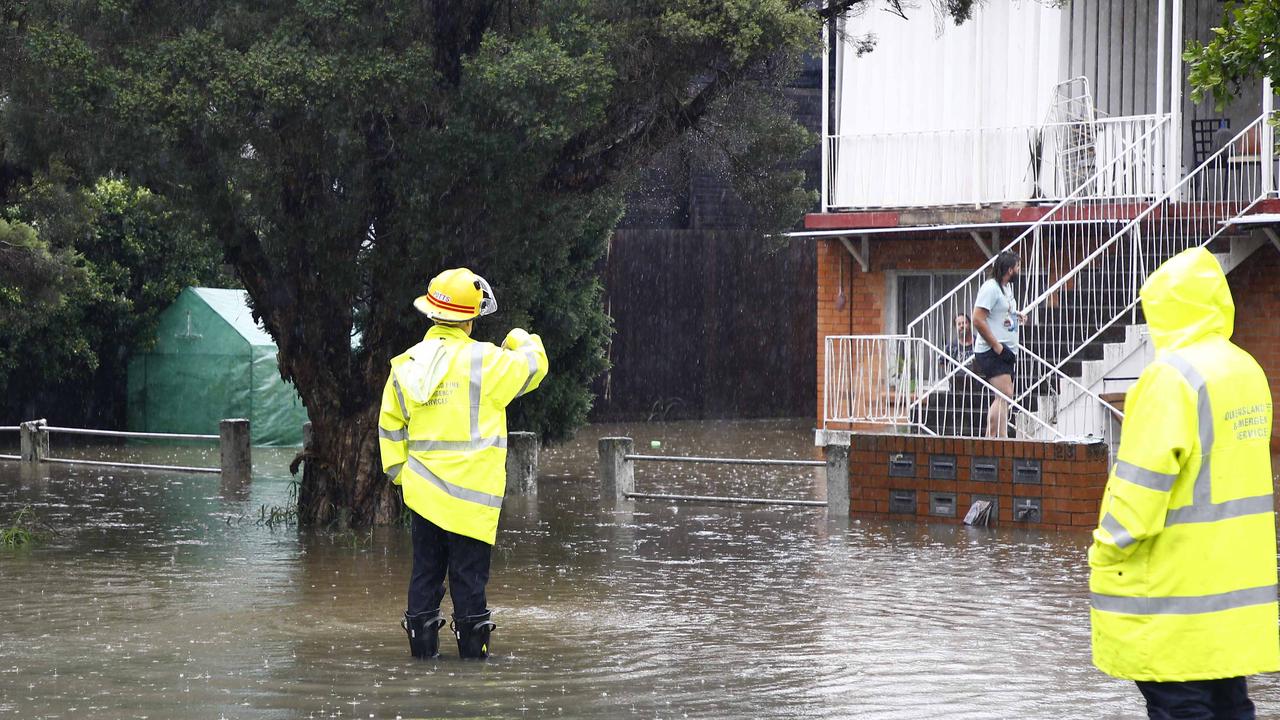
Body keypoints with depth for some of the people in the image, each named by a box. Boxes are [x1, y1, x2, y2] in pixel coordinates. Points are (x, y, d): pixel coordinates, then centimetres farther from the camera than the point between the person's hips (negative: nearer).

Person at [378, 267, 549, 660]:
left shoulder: (406, 365, 6)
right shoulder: (484, 361, -12)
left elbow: (390, 428, 12)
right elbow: (534, 364, 3)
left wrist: (399, 474, 22)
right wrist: (521, 340, 24)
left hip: (424, 491, 5)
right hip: (471, 493, -5)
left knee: (426, 572, 11)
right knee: (469, 575, 0)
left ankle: (423, 647, 13)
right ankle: (473, 648, 3)